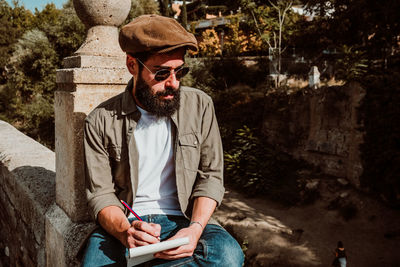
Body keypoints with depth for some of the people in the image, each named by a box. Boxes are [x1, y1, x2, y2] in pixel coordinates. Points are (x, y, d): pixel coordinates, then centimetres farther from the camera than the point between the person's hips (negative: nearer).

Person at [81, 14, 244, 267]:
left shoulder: (200, 105, 1)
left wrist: (195, 228, -16)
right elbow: (100, 194, -3)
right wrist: (125, 232, -24)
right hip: (124, 223, -2)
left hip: (183, 218, 3)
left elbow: (211, 176, 2)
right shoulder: (101, 121, -3)